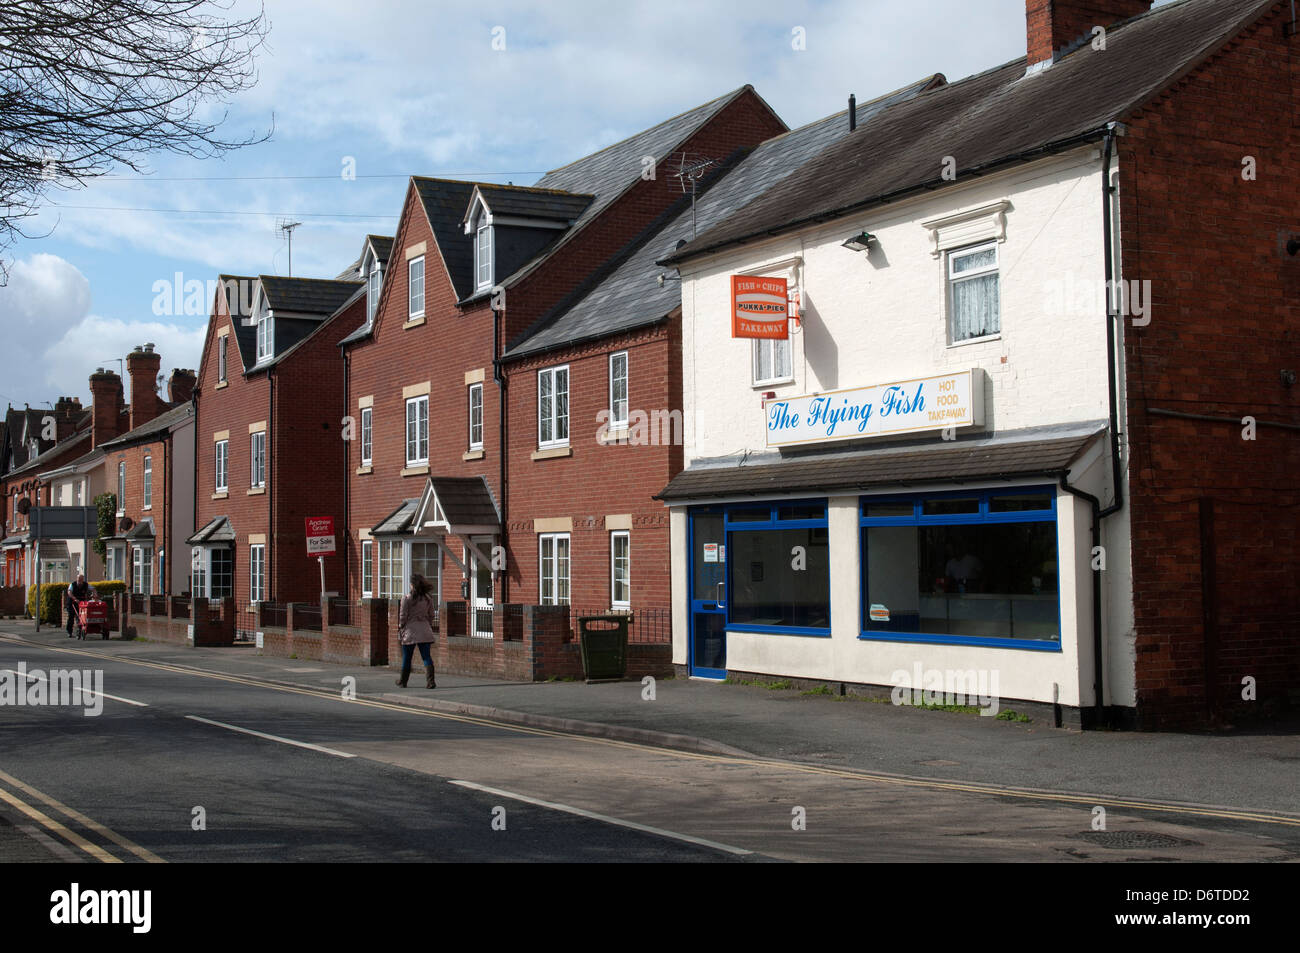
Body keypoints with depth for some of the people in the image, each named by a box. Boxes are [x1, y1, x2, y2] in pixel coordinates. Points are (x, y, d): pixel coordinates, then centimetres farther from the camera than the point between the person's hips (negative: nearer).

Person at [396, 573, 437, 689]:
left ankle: (402, 682, 22)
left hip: (410, 630, -3)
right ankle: (430, 681, -10)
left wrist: (400, 628, 5)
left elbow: (403, 616, -7)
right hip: (425, 629, 3)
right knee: (426, 657, 2)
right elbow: (431, 615, 8)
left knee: (406, 658, 9)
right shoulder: (428, 598, 2)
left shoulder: (407, 598, -10)